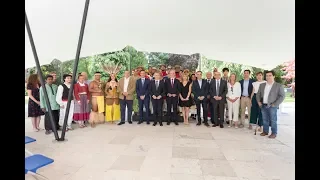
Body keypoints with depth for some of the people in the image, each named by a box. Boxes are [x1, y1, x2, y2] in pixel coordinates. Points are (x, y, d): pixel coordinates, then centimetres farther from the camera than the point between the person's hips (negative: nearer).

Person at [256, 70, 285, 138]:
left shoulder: (278, 85, -2)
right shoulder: (262, 85, 12)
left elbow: (282, 96, -5)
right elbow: (258, 94, 17)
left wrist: (275, 104, -11)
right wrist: (259, 101, 3)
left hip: (272, 106, -4)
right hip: (263, 106, 4)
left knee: (273, 120, 2)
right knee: (265, 120, 11)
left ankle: (274, 133, 14)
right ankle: (265, 131, 22)